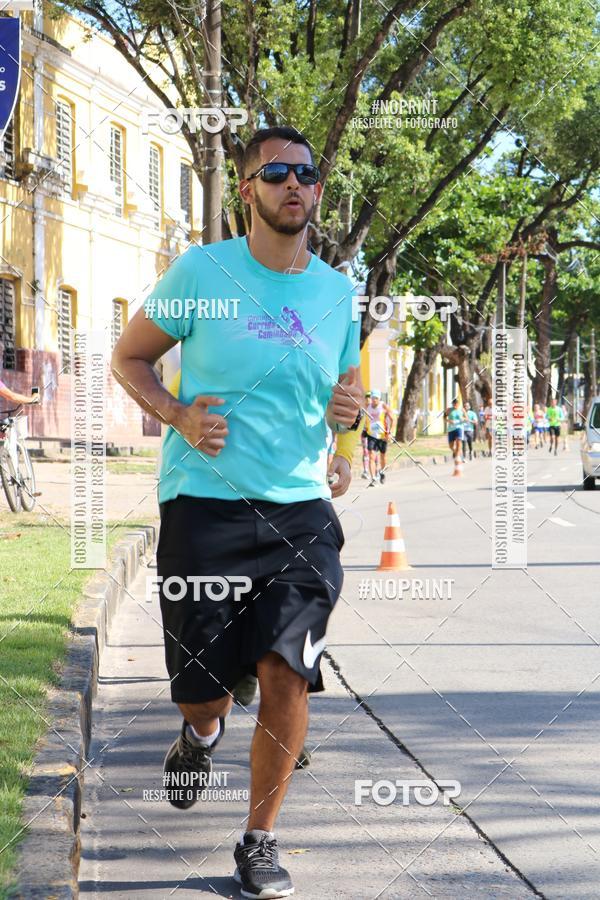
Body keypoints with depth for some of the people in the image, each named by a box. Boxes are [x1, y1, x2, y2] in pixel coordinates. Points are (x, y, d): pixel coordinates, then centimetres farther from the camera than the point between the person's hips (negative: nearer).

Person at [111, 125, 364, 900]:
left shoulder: (337, 291, 10)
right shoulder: (201, 272, -2)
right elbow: (128, 357, 8)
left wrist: (348, 410, -1)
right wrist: (176, 416, -10)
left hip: (301, 509, 3)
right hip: (204, 504, -2)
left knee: (287, 676, -8)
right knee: (203, 685, 1)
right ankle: (201, 732, 41)